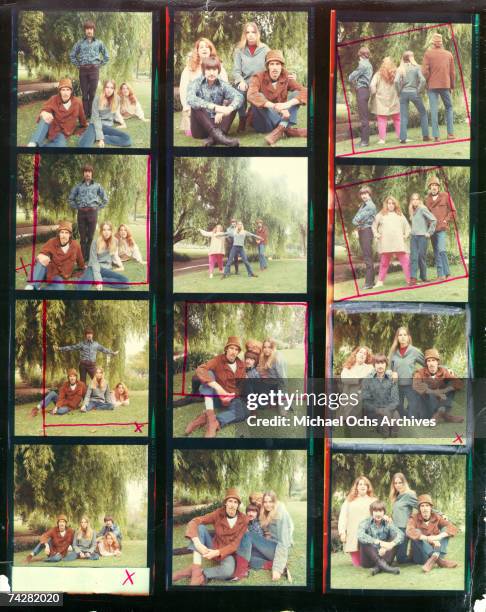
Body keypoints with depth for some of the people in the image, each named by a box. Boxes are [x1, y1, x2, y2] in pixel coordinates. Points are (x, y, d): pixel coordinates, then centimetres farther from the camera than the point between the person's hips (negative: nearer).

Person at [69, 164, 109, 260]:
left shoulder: (97, 186, 8)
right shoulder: (78, 186, 9)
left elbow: (105, 200, 13)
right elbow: (71, 199, 16)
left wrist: (98, 208, 6)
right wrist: (76, 208, 7)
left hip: (92, 212, -1)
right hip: (81, 213, 1)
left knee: (91, 236, 0)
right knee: (82, 237, 2)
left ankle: (89, 257, 5)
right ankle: (83, 257, 7)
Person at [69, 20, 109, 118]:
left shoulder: (98, 43, 8)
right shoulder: (80, 43, 7)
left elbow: (106, 57, 14)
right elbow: (72, 55, 14)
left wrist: (99, 65, 6)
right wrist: (78, 65, 6)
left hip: (94, 69, -1)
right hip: (83, 70, 1)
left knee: (93, 93, -2)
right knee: (84, 93, 2)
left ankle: (92, 114, 3)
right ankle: (85, 114, 6)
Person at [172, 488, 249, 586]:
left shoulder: (243, 520, -11)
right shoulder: (218, 514, -11)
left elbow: (235, 544, -14)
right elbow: (193, 522, -20)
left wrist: (217, 553, -30)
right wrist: (197, 543, -37)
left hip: (227, 552, -2)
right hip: (213, 546, 2)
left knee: (228, 570, -38)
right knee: (200, 527, -26)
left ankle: (195, 572, -23)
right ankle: (196, 569, -34)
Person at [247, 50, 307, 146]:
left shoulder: (286, 78, -3)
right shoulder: (258, 78, -11)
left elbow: (304, 91, -17)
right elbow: (251, 95, -32)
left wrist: (288, 104, -36)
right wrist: (275, 106, -44)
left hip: (281, 118, 3)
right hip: (262, 122, -3)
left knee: (295, 94, -14)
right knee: (259, 98, -29)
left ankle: (280, 129, -34)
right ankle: (288, 130, -31)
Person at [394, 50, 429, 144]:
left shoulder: (400, 69, 1)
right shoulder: (416, 67, -2)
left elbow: (396, 81, -13)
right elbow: (422, 80, -14)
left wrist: (399, 91, -1)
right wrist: (419, 91, -2)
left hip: (404, 93, 1)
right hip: (414, 93, -1)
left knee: (403, 117, 4)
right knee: (423, 114, 14)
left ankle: (403, 138, -2)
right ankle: (425, 136, 12)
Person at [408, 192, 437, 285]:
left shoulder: (423, 209, -6)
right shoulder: (413, 211, 15)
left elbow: (434, 220, -12)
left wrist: (429, 232, -10)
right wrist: (412, 232, 12)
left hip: (422, 236, -6)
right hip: (413, 236, 6)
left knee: (421, 257, 0)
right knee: (413, 257, -6)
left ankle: (423, 278, 13)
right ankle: (413, 278, -13)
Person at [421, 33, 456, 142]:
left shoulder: (428, 53, -1)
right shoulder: (449, 54, 6)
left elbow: (425, 71, -8)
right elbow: (452, 72, 7)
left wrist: (427, 83, 6)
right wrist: (452, 86, 17)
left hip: (432, 86, -1)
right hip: (445, 85, 2)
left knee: (434, 110, -1)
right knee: (449, 107, 15)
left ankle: (436, 136, -5)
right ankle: (450, 133, 8)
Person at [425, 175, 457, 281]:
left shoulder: (445, 196, 3)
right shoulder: (427, 199, 12)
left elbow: (453, 211, 5)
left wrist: (446, 220, -4)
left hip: (442, 228, -4)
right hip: (432, 229, 4)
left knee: (442, 250, -18)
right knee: (436, 253, 5)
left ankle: (447, 273, -11)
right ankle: (440, 274, 8)